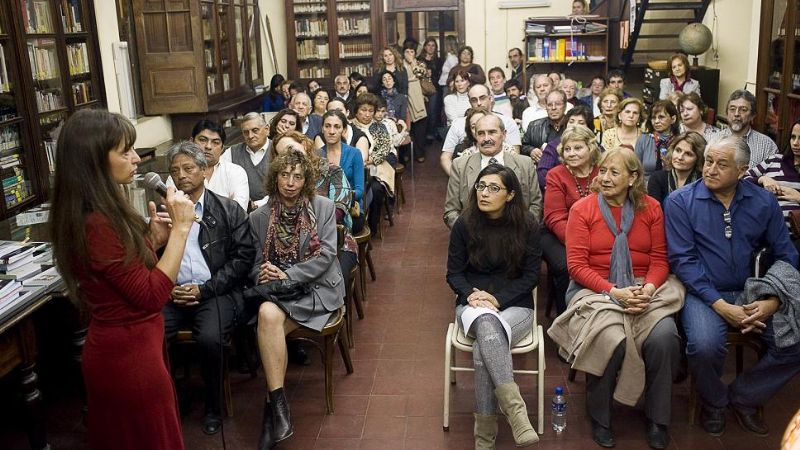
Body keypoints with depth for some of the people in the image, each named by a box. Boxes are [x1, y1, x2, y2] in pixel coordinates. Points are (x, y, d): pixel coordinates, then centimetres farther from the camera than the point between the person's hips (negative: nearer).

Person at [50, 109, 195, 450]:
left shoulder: (94, 214, 4)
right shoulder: (96, 224, -26)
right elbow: (152, 296, -25)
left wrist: (152, 240, -4)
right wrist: (180, 228, -24)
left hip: (119, 346, 10)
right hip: (129, 354, -10)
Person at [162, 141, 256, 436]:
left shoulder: (229, 210, 6)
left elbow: (243, 257, -2)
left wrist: (205, 289, -9)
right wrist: (169, 288, -8)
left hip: (216, 292, -2)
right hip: (173, 293, 3)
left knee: (209, 339, -29)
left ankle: (213, 406, -2)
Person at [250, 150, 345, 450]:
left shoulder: (323, 207, 3)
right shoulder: (259, 217, 9)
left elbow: (326, 255, -5)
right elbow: (254, 264, 9)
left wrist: (287, 275, -15)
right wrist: (263, 275, -15)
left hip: (317, 287, -2)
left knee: (270, 315, -30)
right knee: (267, 315, -33)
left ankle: (274, 403, -20)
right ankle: (278, 405, -25)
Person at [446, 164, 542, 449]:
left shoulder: (527, 226, -4)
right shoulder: (464, 224, 0)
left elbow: (531, 276, -3)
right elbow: (454, 273, 3)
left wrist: (497, 298, -16)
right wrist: (472, 295, -17)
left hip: (515, 305, -1)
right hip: (473, 304, 1)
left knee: (483, 351, -33)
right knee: (486, 322, -38)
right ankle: (515, 409, -44)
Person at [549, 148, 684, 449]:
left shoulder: (650, 208, 6)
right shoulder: (582, 209, -2)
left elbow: (659, 260, 6)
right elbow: (576, 265, -6)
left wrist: (648, 288, -14)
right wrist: (613, 291, -17)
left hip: (644, 290, 3)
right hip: (595, 290, -2)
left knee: (664, 336, -26)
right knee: (612, 340, -30)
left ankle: (657, 419, -1)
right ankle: (599, 418, -2)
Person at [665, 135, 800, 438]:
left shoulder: (763, 202, 5)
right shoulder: (680, 201, -5)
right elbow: (683, 260, -10)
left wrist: (772, 301, -10)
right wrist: (720, 306, -17)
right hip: (703, 293, -4)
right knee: (705, 345, -31)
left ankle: (742, 397, 10)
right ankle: (714, 402, 4)